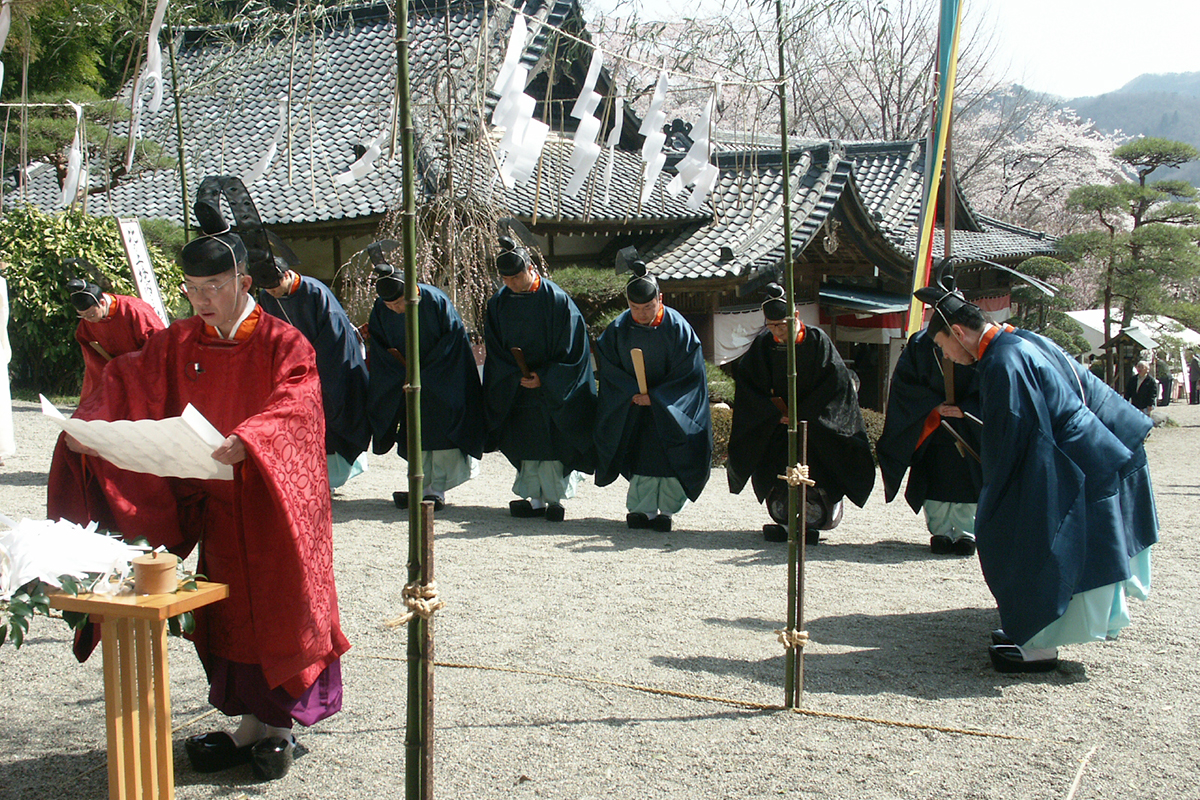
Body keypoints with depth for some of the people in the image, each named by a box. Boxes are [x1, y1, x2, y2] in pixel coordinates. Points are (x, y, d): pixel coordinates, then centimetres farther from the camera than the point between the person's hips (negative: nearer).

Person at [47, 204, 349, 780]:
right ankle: (251, 721, 23)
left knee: (275, 611, 2)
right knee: (227, 616, 11)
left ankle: (279, 726, 15)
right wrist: (86, 424, -17)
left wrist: (246, 441, -43)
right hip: (215, 508, 5)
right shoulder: (179, 345, 6)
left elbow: (293, 408, -24)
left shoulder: (283, 343, -10)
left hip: (272, 508, -5)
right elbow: (125, 382, 2)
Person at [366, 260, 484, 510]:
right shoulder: (381, 310, -10)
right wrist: (404, 375, -11)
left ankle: (437, 490, 1)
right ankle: (420, 488, 9)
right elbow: (379, 347, 1)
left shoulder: (437, 302, -21)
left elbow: (453, 340, -14)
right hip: (408, 381, 4)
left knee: (440, 434, -5)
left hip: (441, 383, -4)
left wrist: (423, 376, -14)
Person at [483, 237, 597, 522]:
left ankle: (554, 498, 10)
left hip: (553, 392, -4)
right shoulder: (499, 303, 1)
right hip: (517, 391, 4)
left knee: (553, 445, -2)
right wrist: (519, 377, -8)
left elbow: (572, 350, -11)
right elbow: (495, 350, 5)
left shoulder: (556, 300, -13)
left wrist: (543, 379, -15)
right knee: (525, 447, 6)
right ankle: (535, 500, 14)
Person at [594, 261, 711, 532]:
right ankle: (643, 509, 9)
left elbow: (689, 372, -13)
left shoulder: (677, 327, -18)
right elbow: (608, 366, -2)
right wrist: (632, 392, -15)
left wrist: (655, 397, -16)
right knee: (640, 456, 1)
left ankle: (663, 509, 7)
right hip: (632, 405, 2)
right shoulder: (619, 328, -11)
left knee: (668, 456, -4)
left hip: (670, 406, -2)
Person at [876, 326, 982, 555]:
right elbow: (904, 381, 0)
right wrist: (932, 405, -11)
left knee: (967, 483, -1)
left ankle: (966, 533, 11)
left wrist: (965, 409, -17)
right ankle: (940, 532, 13)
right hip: (930, 427, 1)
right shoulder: (920, 343, -4)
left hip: (968, 429, -1)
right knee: (934, 483, 1)